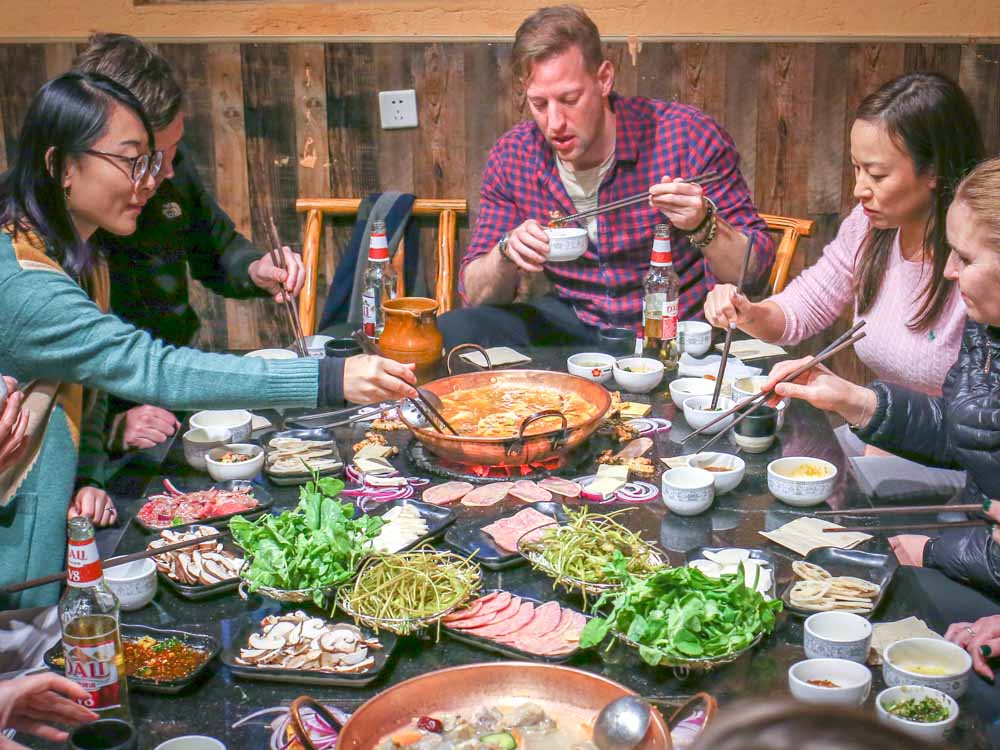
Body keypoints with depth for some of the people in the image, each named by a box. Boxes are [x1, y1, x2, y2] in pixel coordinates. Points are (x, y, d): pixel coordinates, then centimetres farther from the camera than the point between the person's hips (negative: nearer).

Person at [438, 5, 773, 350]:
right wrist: (507, 253, -22)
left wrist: (703, 225, -33)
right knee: (449, 333, -15)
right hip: (574, 323, 3)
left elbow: (755, 270, -12)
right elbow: (475, 293, 0)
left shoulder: (688, 137, -17)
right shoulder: (512, 157, -6)